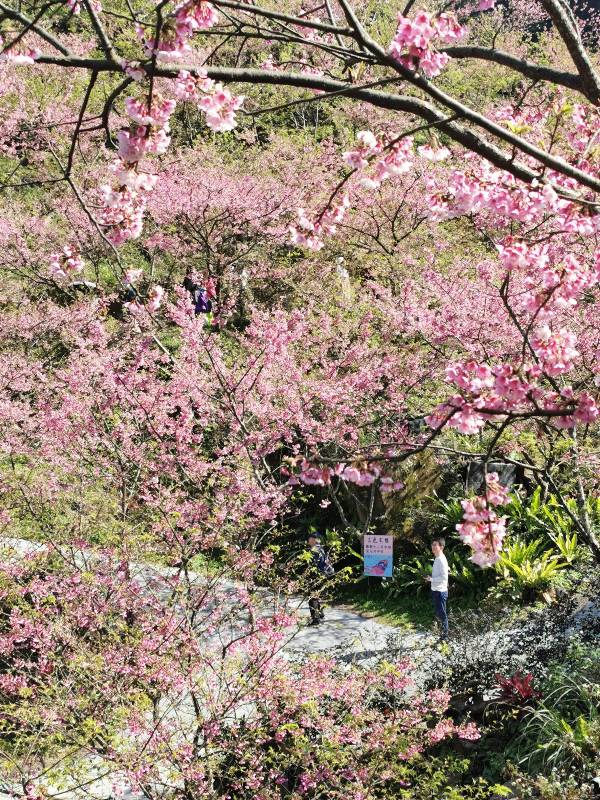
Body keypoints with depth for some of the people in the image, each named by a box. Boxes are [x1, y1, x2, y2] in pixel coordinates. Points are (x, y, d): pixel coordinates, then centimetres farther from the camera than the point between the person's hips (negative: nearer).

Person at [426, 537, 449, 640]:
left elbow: (444, 577, -23)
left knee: (442, 614, -2)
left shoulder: (441, 560, -18)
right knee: (438, 613, 17)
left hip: (440, 591, -10)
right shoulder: (437, 559, 10)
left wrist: (431, 578, -18)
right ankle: (443, 631, 27)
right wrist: (430, 577, 8)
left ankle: (445, 635, 5)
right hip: (435, 590, 10)